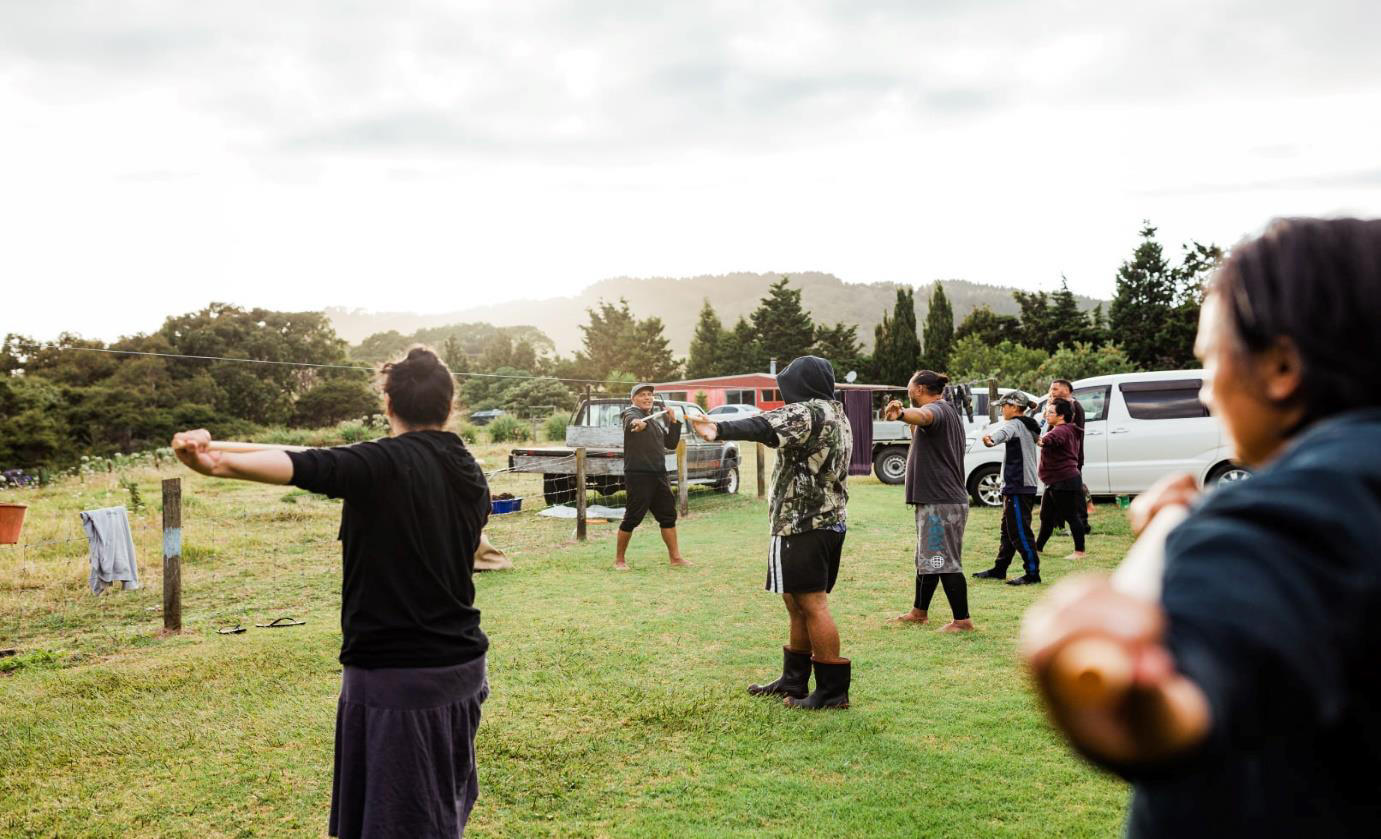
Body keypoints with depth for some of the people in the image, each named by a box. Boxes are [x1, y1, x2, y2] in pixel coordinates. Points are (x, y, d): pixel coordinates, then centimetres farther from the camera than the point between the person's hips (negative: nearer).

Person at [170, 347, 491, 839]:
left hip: (394, 678, -6)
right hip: (463, 669, 6)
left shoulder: (383, 465, -15)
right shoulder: (472, 474, 5)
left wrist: (219, 464, -48)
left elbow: (306, 467, -33)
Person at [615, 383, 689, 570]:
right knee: (632, 518, -4)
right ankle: (619, 559, 9)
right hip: (638, 475, -8)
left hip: (659, 474, 8)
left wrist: (674, 422, 9)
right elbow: (633, 420, -30)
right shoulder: (631, 413, -5)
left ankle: (675, 558, 18)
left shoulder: (656, 421, 20)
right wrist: (638, 423, -55)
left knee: (668, 516, 10)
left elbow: (671, 444, 21)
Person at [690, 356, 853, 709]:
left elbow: (763, 427, -30)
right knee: (798, 604, 17)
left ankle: (833, 690, -2)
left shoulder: (807, 412, -13)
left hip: (803, 524, -10)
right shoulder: (838, 415, 17)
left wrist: (720, 430, -44)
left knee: (812, 605, -6)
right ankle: (793, 682, 25)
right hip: (832, 521, 10)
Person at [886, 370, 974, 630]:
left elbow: (923, 415, -41)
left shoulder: (937, 409, -14)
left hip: (941, 503, -11)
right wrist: (910, 423, 50)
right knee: (927, 558, 20)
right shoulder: (947, 411, 20)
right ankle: (919, 611, 31)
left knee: (945, 562, -8)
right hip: (936, 500, 11)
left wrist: (901, 413, -61)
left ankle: (962, 620, -5)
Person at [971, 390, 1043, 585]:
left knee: (1020, 532, -9)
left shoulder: (1015, 424, -13)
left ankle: (1033, 573, -7)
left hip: (1018, 487, -11)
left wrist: (991, 439, -55)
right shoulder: (1026, 427, 18)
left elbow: (1003, 432, -36)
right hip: (1019, 487, 11)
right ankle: (999, 569, 25)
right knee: (1008, 530, 17)